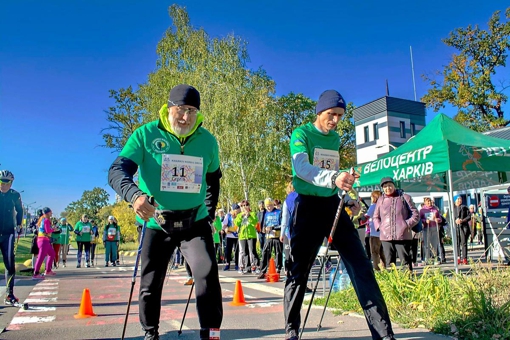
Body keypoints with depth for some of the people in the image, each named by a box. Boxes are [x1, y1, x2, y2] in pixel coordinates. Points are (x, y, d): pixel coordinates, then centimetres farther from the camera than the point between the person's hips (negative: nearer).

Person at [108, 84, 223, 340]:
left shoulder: (208, 141, -1)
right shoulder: (145, 134, -10)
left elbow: (213, 179, 15)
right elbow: (117, 171, -19)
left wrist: (209, 213, 11)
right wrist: (134, 194, -39)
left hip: (194, 222, 1)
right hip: (156, 222, 0)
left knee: (207, 274, -16)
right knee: (150, 285, 12)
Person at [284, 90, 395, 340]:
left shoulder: (335, 139, 14)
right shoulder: (301, 134, -6)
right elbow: (302, 168, -24)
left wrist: (347, 198, 8)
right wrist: (333, 178, -40)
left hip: (333, 205, 6)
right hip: (309, 206, -5)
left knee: (361, 265, -1)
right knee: (299, 270, 0)